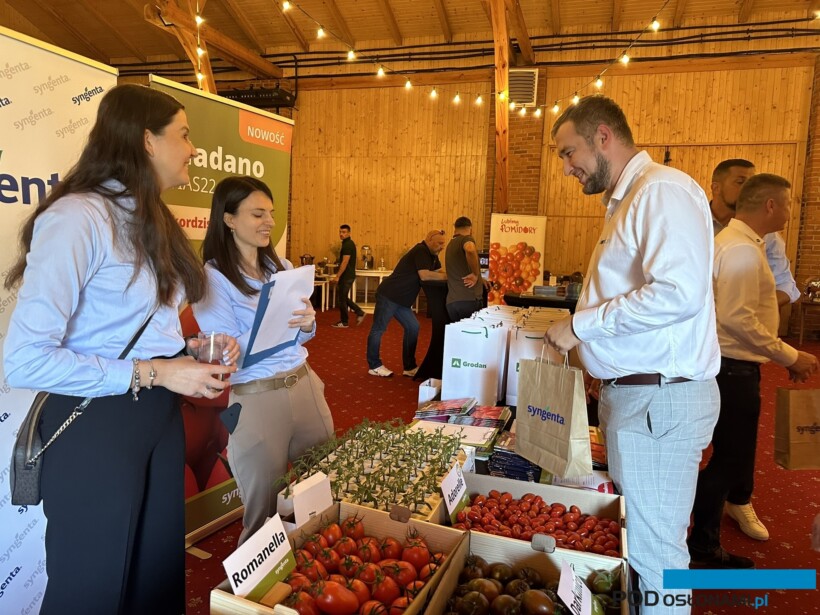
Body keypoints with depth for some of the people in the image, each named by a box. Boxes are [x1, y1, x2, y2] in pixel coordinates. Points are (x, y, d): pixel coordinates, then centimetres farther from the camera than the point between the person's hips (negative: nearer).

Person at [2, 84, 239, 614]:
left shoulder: (151, 219, 11)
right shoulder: (77, 217, -18)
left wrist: (190, 352, -2)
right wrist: (151, 373, -22)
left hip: (160, 415, 8)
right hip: (95, 426, -8)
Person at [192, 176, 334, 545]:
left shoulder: (281, 266, 9)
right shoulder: (212, 278, -9)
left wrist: (307, 324, -10)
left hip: (305, 385, 6)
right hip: (256, 399, -5)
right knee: (266, 512, 9)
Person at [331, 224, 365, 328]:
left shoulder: (347, 245, -17)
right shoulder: (348, 244, 14)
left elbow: (345, 262, -23)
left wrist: (337, 276, -22)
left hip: (346, 276, -10)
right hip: (348, 275, 10)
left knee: (341, 299, -2)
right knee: (343, 298, 16)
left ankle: (344, 322, 6)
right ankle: (359, 312, 17)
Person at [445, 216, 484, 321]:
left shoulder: (450, 245, 22)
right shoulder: (467, 239, -2)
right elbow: (470, 249, -29)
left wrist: (480, 279, 39)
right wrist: (475, 274, -17)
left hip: (451, 302, 7)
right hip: (469, 300, -7)